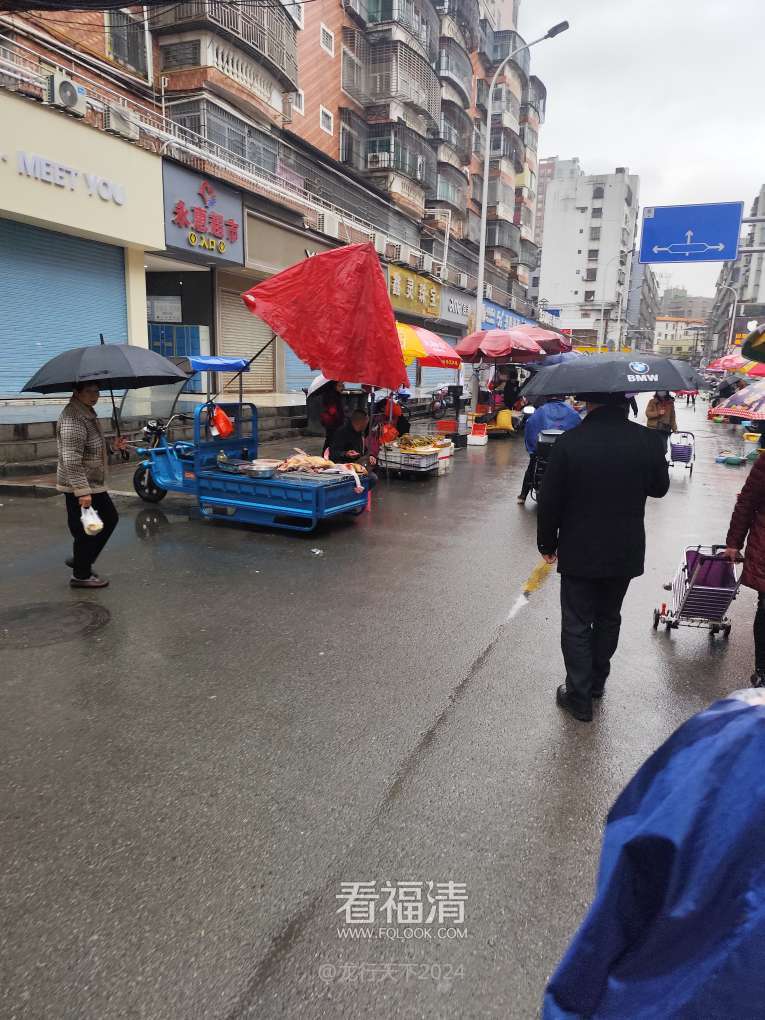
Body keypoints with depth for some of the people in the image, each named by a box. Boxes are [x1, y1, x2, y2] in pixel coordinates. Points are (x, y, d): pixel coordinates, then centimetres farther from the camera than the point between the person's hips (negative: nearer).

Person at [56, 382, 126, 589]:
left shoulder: (87, 413, 12)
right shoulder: (73, 419, -21)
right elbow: (71, 460, -26)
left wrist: (112, 446, 12)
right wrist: (83, 491, -28)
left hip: (93, 484, 10)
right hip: (80, 487, -10)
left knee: (110, 519, 19)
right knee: (86, 529, 0)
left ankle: (80, 560, 29)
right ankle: (81, 575, 16)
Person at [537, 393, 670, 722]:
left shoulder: (569, 442, -16)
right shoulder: (648, 440, -9)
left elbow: (550, 500, -11)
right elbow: (659, 488, 8)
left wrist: (547, 543, 2)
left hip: (579, 552, -3)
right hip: (626, 552, 3)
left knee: (577, 624, 10)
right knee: (608, 618, 21)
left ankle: (580, 696, 16)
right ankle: (597, 681, 37)